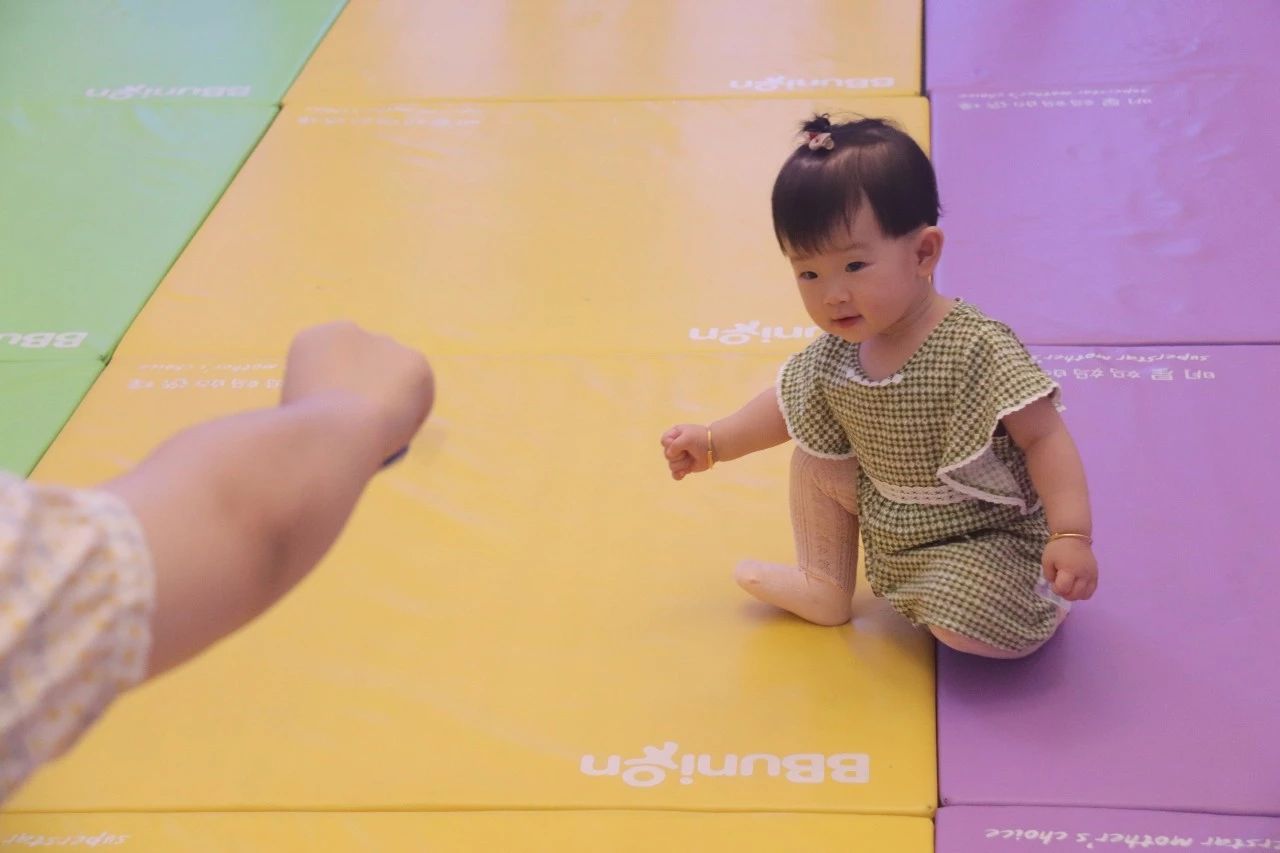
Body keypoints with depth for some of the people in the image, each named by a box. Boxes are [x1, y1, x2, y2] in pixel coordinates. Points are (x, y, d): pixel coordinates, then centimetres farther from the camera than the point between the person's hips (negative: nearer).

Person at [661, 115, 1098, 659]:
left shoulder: (978, 350, -31)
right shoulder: (836, 354, -8)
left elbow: (1045, 438, -28)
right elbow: (789, 405, 12)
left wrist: (1071, 536, -36)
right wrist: (713, 442, 13)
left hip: (984, 538, -7)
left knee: (961, 627, -29)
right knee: (814, 459, 6)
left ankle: (1043, 596, 6)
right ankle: (826, 589, 24)